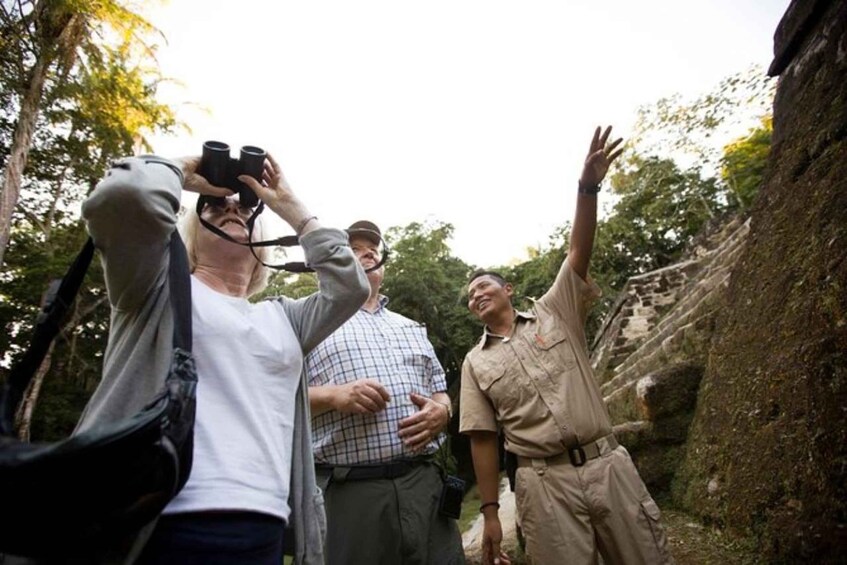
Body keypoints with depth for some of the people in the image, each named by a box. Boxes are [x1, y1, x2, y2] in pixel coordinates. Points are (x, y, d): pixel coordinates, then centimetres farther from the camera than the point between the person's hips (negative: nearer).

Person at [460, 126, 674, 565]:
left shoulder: (555, 313, 7)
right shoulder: (476, 363, 9)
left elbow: (579, 253, -6)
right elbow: (482, 439, 6)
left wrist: (588, 187, -19)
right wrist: (489, 512, 1)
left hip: (609, 464, 0)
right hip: (545, 483, 0)